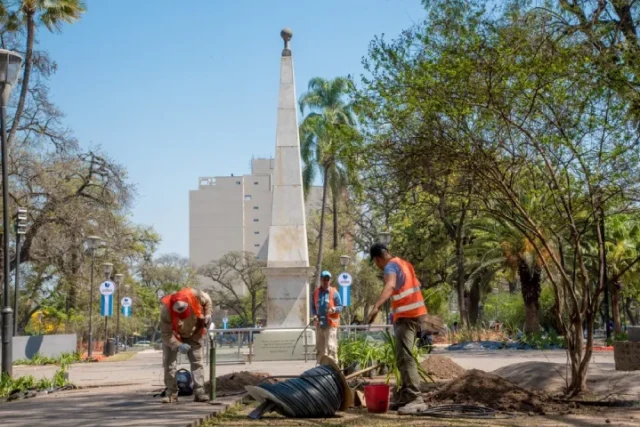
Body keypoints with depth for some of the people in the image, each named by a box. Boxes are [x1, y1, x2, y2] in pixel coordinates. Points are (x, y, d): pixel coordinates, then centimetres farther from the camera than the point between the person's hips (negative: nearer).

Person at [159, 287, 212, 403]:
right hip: (173, 336, -2)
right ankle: (171, 393, 1)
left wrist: (207, 315, -19)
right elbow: (165, 334, -29)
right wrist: (178, 345, -41)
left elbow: (207, 301, -7)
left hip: (193, 334, 2)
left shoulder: (195, 295, -34)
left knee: (197, 361, -3)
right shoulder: (166, 310, -38)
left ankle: (199, 391, -2)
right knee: (168, 362, -7)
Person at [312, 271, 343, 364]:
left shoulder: (334, 292, -1)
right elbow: (313, 306, 17)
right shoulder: (316, 292, 10)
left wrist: (334, 309, -21)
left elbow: (340, 306, 0)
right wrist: (314, 315, -1)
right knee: (319, 347, 11)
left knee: (331, 347, -11)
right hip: (319, 324, 5)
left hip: (330, 324, -5)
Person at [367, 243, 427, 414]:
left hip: (406, 316, -10)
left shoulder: (391, 266, -14)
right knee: (403, 357, 14)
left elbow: (390, 286, -36)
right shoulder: (404, 263, 15)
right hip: (416, 313, 10)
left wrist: (376, 306, -50)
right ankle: (405, 397, 18)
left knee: (404, 357, -17)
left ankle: (416, 399, -25)